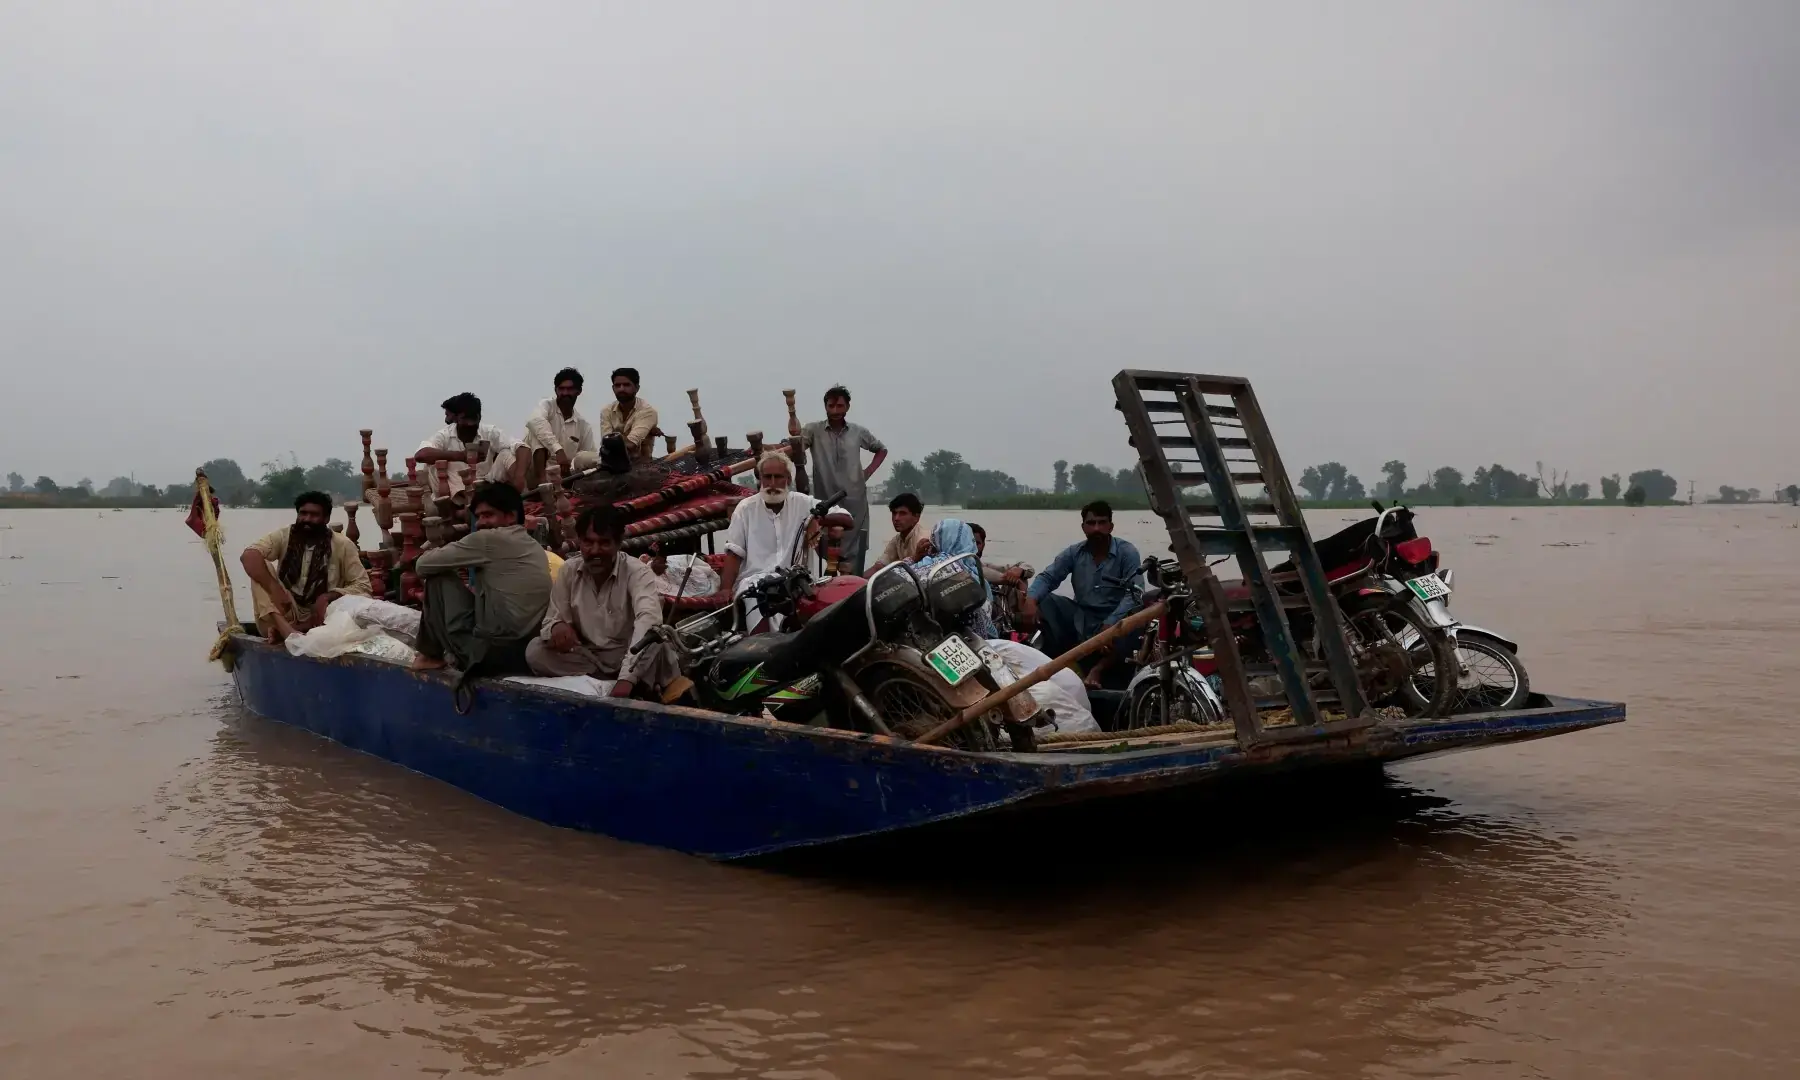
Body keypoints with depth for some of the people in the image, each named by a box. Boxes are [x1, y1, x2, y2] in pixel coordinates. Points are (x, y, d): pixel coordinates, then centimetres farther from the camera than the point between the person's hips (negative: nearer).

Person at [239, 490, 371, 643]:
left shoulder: (342, 545, -3)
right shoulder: (283, 537, 0)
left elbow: (362, 586, -7)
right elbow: (249, 555, -17)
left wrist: (328, 597, -25)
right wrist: (274, 589, -33)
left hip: (320, 617, -1)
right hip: (284, 615, 1)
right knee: (260, 567, -16)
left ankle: (282, 631, -31)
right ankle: (284, 628, -39)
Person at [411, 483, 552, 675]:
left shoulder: (489, 538, -7)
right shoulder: (534, 547, 17)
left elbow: (423, 565, 1)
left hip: (489, 652, -8)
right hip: (527, 653, 8)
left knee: (439, 578, 10)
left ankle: (431, 655, 18)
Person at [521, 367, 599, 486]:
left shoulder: (584, 426, 11)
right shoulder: (547, 405, 0)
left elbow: (593, 459, 7)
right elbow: (533, 421, -26)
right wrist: (558, 450, -38)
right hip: (534, 472, -3)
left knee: (591, 458, -21)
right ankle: (539, 479, -36)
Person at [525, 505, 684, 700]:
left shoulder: (638, 573, -17)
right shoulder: (568, 571, -2)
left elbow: (649, 619, -35)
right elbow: (551, 620, 1)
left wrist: (627, 677, -51)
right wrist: (556, 627, -28)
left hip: (629, 657, -6)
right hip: (585, 657, 6)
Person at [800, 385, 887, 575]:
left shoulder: (859, 432, 8)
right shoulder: (814, 430, 1)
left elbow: (882, 450, 23)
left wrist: (868, 472, 8)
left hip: (855, 502, 1)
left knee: (854, 559, 0)